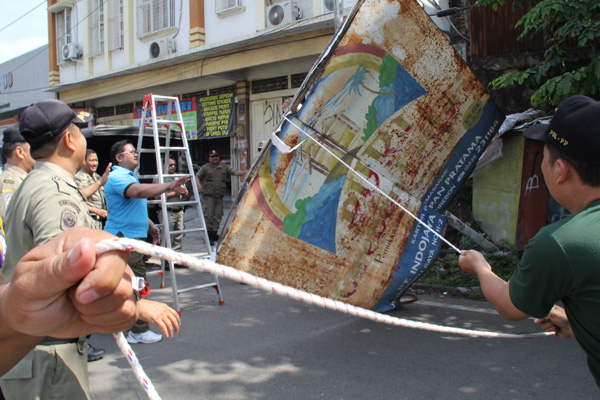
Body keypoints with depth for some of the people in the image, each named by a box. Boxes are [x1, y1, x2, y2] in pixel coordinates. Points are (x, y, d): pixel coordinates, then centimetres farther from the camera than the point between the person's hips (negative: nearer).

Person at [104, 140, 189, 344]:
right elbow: (138, 191, -34)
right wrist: (168, 186, -41)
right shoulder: (117, 177, -14)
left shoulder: (130, 176, 22)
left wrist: (150, 226, 24)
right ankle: (139, 331, -6)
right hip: (124, 237, -11)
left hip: (133, 236, 11)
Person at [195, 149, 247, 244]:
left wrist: (246, 172, 1)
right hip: (208, 195, -4)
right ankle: (209, 232, 0)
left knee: (218, 215, 5)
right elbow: (197, 176, 6)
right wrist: (199, 185, -13)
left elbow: (235, 173, 13)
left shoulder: (224, 168, 16)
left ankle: (214, 232, 14)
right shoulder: (205, 167, 7)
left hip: (220, 196, 4)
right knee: (208, 214, -8)